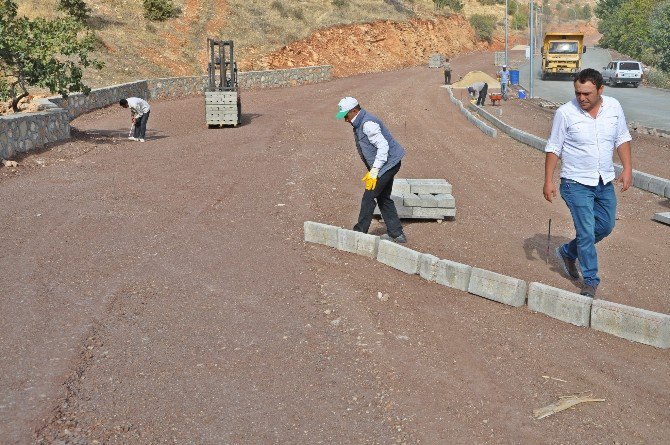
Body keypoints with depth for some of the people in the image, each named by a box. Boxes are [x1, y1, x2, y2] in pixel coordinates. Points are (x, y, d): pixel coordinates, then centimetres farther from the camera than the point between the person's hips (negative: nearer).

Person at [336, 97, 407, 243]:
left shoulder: (368, 124, -21)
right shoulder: (360, 124, 12)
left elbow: (383, 146, -26)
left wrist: (374, 172, -25)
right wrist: (371, 171, 18)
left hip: (387, 163, -11)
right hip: (388, 165, 11)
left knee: (369, 197, -7)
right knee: (383, 198, 14)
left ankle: (359, 232, 2)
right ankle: (396, 233, 18)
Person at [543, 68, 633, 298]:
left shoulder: (614, 107, -3)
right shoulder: (565, 113, -15)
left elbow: (622, 139, 9)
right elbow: (553, 148, -8)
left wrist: (628, 168, 1)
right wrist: (548, 181, -9)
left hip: (605, 182, 5)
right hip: (577, 183, -5)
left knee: (606, 226, 16)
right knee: (587, 233, -4)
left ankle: (568, 252, 37)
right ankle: (590, 280, 11)